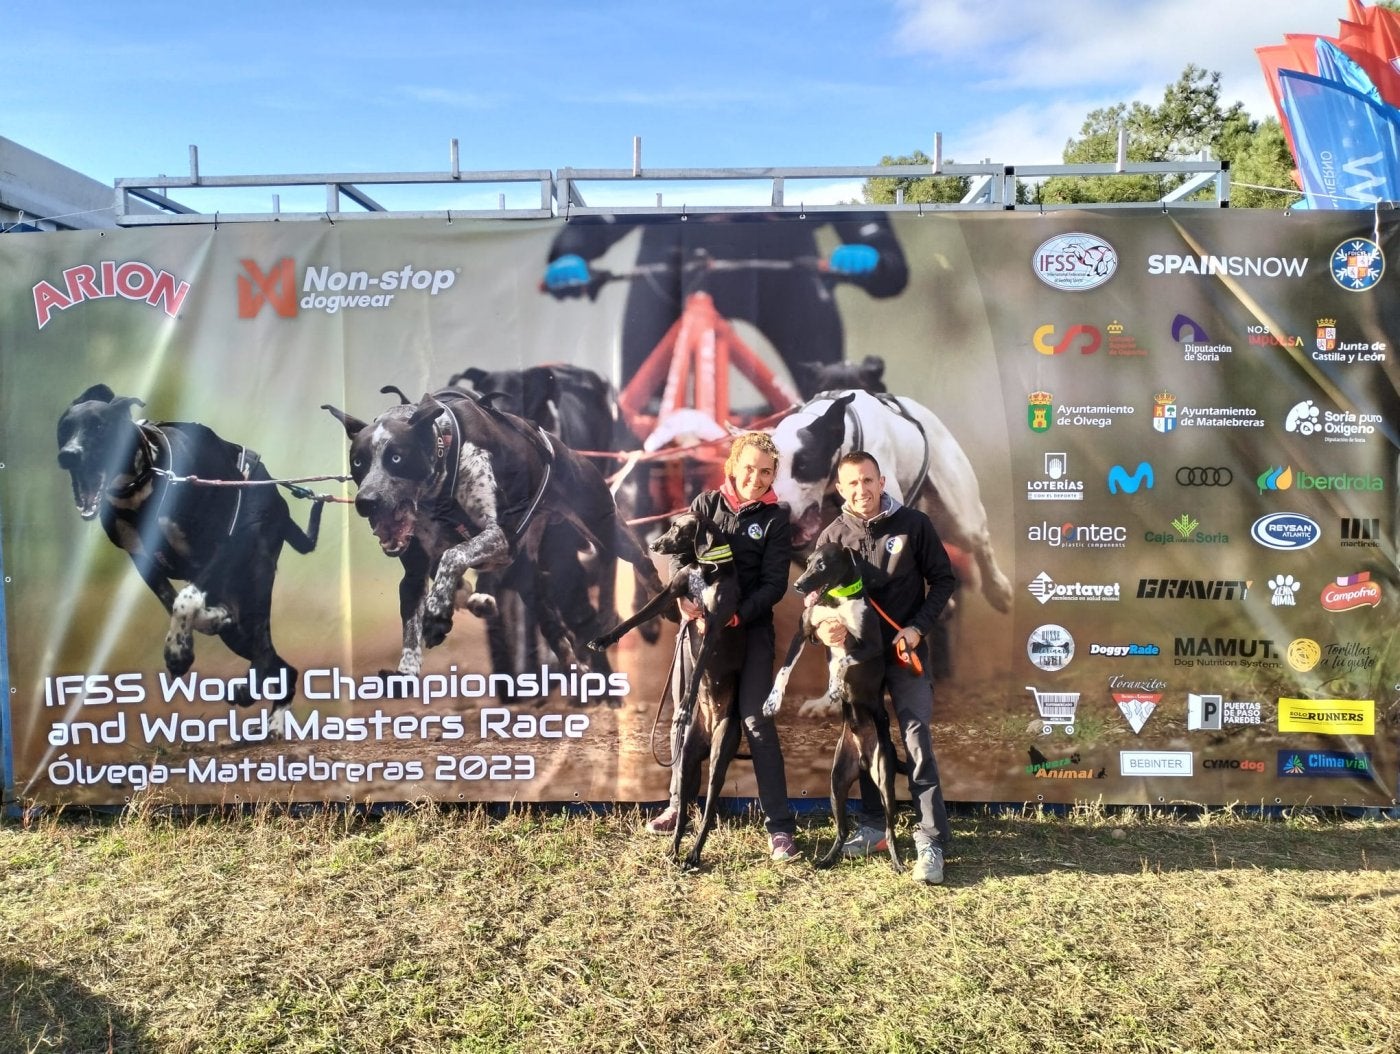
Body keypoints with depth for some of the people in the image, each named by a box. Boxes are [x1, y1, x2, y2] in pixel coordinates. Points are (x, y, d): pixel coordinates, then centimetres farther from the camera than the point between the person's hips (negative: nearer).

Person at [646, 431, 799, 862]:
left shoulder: (776, 519, -1)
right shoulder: (705, 503, 5)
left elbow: (774, 583, -7)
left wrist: (735, 617, -21)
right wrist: (683, 595, -17)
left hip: (750, 629, -2)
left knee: (756, 721, -9)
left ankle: (779, 826, -1)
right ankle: (678, 806, 29)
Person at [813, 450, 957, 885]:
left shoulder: (913, 524, -6)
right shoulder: (833, 537, -1)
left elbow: (943, 579, 0)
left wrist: (919, 627, -12)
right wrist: (823, 627, -24)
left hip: (906, 652, -3)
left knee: (917, 740, -8)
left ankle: (931, 841, -3)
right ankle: (873, 826, 25)